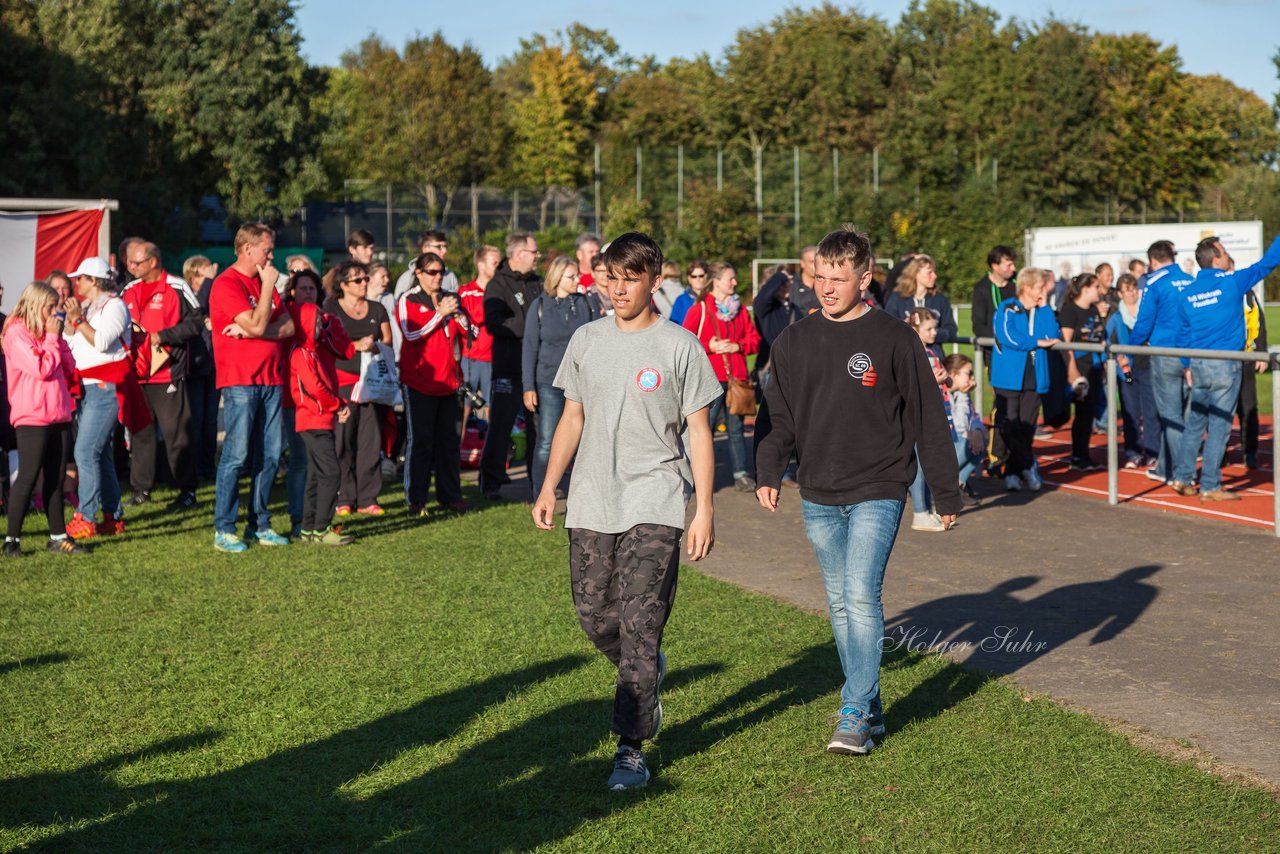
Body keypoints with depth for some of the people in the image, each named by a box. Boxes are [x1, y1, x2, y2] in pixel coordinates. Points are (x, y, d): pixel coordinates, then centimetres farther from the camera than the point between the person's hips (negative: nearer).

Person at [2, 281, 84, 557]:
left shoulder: (45, 332, 17)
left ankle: (58, 537, 13)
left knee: (56, 478, 8)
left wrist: (58, 337, 3)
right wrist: (52, 338, -9)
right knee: (28, 476, -7)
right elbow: (41, 368, -18)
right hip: (31, 417, -8)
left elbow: (69, 367, 13)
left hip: (58, 416, 8)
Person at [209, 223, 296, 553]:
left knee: (270, 455, 6)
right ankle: (224, 530, -3)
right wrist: (268, 286, -8)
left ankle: (259, 524, 14)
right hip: (240, 380, -7)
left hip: (271, 379, 7)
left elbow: (288, 327, 7)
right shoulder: (226, 284, -8)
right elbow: (257, 325, -17)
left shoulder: (266, 282, 17)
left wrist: (249, 331, -9)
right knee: (237, 454, -8)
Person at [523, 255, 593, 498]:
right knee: (547, 443, -2)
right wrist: (528, 387, -5)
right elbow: (530, 348, 0)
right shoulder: (540, 306, 0)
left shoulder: (583, 303, 6)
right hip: (549, 384, -2)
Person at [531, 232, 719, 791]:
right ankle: (646, 675, 38)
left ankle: (632, 749, -4)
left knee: (640, 626, -10)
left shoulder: (680, 346, -2)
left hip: (654, 504, -4)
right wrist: (548, 487, 10)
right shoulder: (586, 341, 10)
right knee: (594, 614, 8)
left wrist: (705, 510, -5)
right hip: (591, 503, 4)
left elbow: (698, 431, -1)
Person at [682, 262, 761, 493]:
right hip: (710, 378, -4)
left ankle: (742, 475, 14)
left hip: (736, 376, 5)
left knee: (736, 427, 10)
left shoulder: (740, 309, 13)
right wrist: (709, 347, -15)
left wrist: (737, 346, -6)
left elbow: (754, 339, 12)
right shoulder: (700, 309, -1)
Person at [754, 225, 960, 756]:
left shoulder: (894, 339, -5)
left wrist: (946, 493, 0)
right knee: (840, 603, 10)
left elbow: (928, 418, -1)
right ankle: (868, 708, 22)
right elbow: (779, 416, 10)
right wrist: (769, 471, -7)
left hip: (877, 492, -4)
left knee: (862, 597, -14)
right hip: (818, 498, 5)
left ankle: (855, 715, -7)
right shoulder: (795, 341, 5)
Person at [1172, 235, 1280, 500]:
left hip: (1198, 366, 5)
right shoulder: (1232, 282, -7)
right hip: (1225, 366, -5)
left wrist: (1188, 367, 23)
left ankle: (1182, 478, 15)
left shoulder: (1187, 294, 6)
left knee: (1194, 424, 13)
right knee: (1218, 426, -2)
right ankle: (1210, 487, -1)